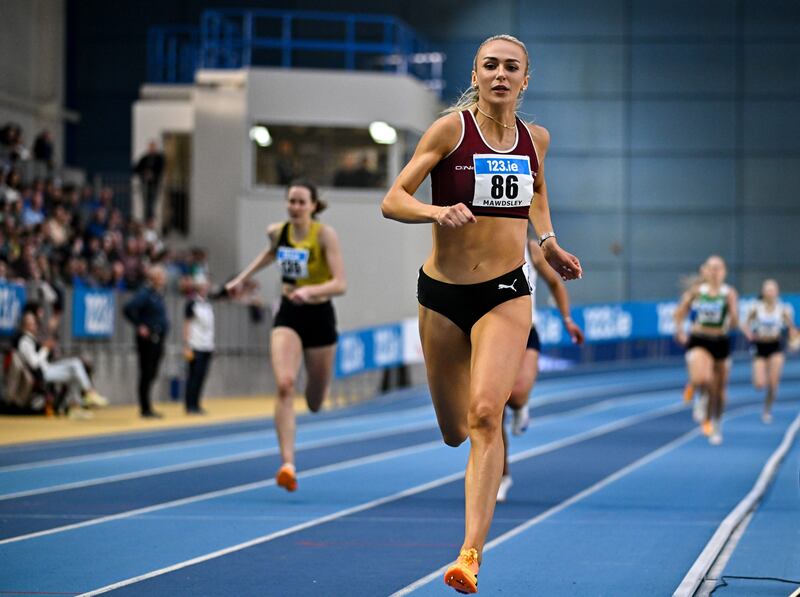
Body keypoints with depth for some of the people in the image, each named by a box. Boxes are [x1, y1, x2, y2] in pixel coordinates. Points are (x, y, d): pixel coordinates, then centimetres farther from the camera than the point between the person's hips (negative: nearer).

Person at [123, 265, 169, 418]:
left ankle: (147, 408, 18)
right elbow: (128, 309, -24)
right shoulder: (145, 293, -14)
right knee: (146, 374, -4)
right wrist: (139, 326, -19)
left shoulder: (158, 294, 14)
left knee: (152, 375, 12)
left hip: (157, 340, 9)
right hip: (148, 340, -9)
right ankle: (145, 409, 0)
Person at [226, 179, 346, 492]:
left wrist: (311, 290, -39)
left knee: (314, 404, 13)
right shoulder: (277, 231, -2)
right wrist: (242, 277, 26)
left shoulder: (325, 235, -15)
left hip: (319, 317, -2)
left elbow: (340, 284, -22)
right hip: (288, 316, 2)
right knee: (284, 385, -23)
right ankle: (287, 465, -28)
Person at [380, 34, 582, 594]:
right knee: (454, 433, 11)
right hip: (443, 292, 0)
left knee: (485, 414, -21)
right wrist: (436, 211, -30)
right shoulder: (452, 128, -8)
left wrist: (549, 241, 14)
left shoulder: (535, 138, 4)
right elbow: (392, 200, -11)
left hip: (506, 294, 0)